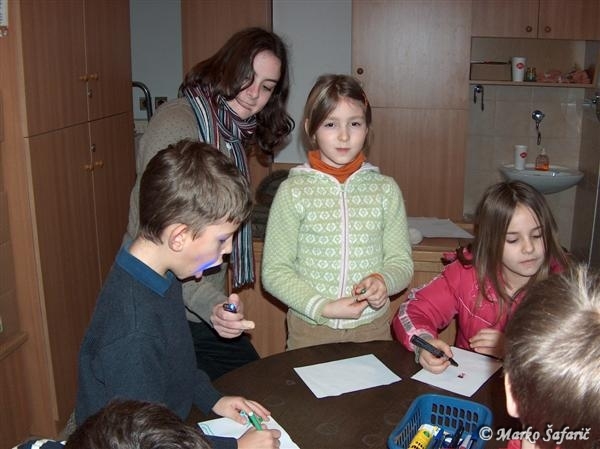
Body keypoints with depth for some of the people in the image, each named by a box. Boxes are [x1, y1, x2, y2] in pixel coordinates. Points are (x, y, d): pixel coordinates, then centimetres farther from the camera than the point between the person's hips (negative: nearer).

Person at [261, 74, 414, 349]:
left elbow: (401, 262, 3)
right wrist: (323, 308, -17)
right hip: (310, 330, -1)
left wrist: (383, 281, -18)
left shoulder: (385, 189, -2)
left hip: (373, 328, 2)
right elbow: (274, 271, -7)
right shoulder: (293, 191, -8)